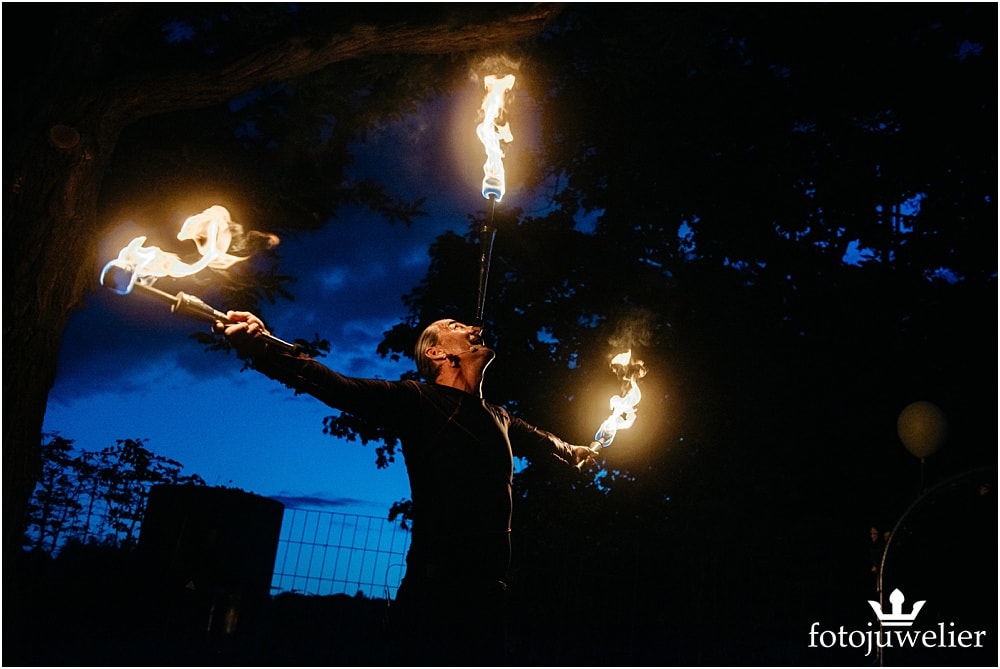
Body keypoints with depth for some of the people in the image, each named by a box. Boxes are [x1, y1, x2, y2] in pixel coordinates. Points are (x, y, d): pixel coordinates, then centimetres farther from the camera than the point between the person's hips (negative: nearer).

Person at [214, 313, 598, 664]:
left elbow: (540, 442, 39)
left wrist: (575, 454, 59)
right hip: (436, 601, -6)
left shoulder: (498, 419, 17)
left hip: (487, 601, 7)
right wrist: (262, 348, -35)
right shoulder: (417, 401, -4)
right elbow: (341, 389, -19)